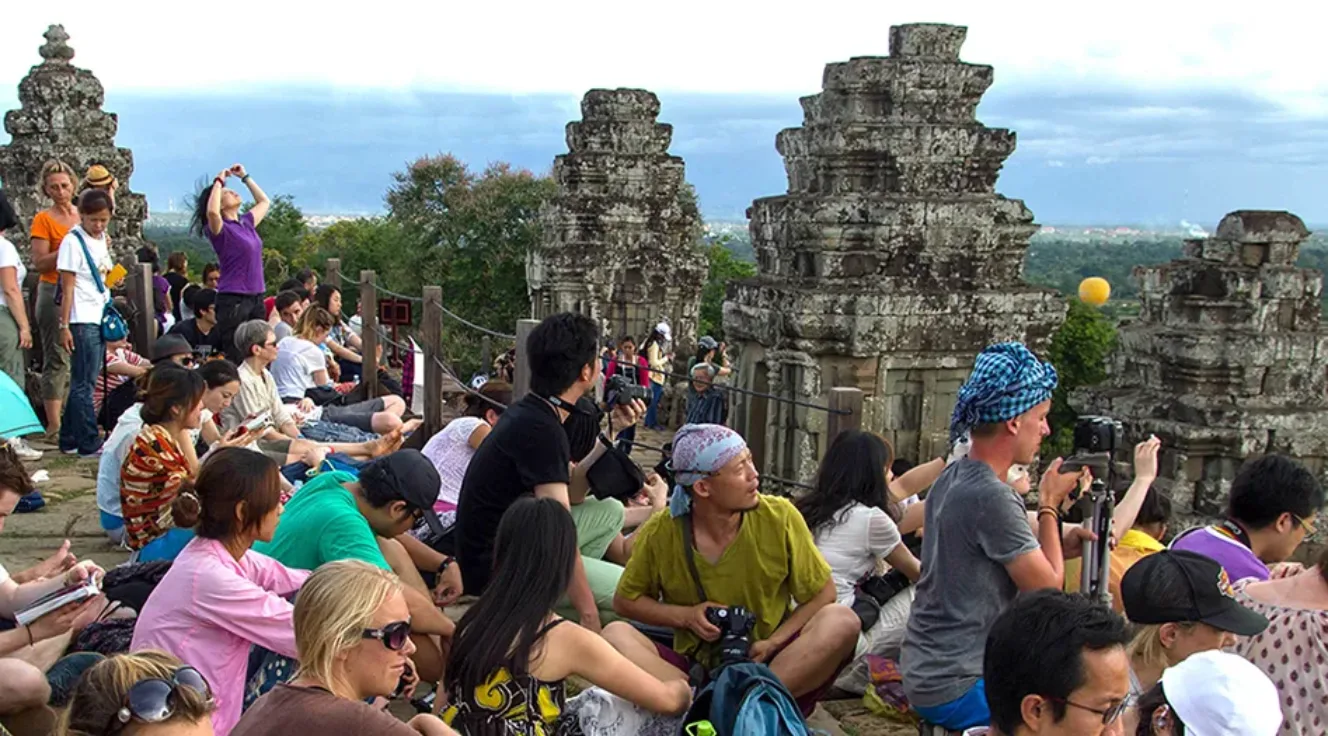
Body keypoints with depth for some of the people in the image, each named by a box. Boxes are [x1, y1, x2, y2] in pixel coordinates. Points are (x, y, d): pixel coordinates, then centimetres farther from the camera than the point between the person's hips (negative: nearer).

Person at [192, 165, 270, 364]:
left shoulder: (247, 222, 14)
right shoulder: (220, 229, -7)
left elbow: (264, 202, 31)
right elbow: (212, 211, -30)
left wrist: (245, 177, 25)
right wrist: (218, 182, -16)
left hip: (256, 298, 7)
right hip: (233, 300, -7)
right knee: (236, 361, -9)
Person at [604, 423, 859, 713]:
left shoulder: (781, 517, -10)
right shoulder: (660, 534, -8)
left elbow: (822, 594, 0)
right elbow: (625, 601, 7)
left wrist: (773, 643, -14)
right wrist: (685, 617, -10)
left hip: (779, 668, 0)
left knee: (841, 621, -27)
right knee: (615, 635, -23)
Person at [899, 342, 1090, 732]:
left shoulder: (952, 478, 7)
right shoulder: (992, 498, -22)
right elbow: (1047, 588, -13)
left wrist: (1062, 546, 2)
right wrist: (1050, 505, -4)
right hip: (956, 690, -10)